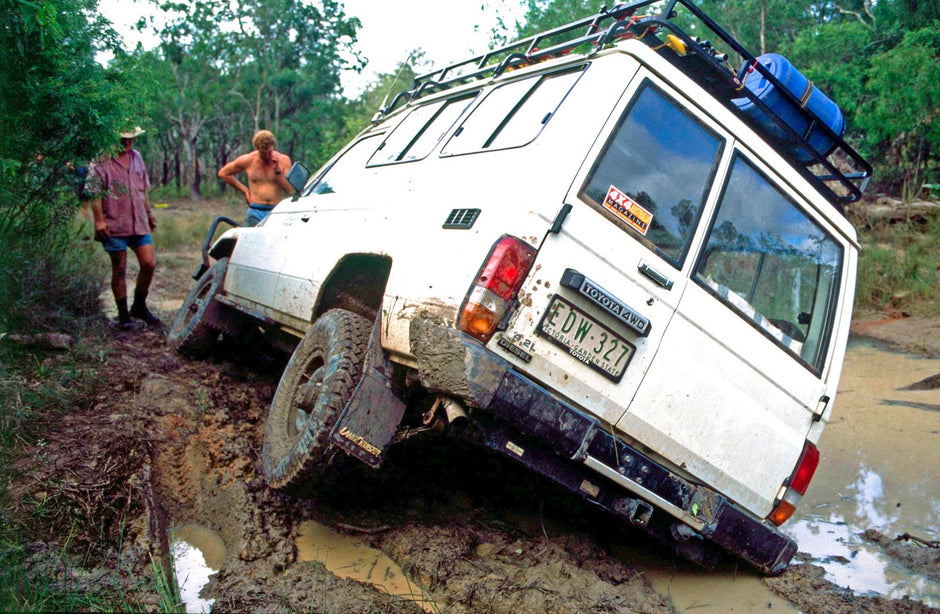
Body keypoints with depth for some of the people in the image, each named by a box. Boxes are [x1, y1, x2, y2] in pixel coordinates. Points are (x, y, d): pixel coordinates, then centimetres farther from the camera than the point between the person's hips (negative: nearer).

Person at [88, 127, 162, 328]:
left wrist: (148, 212, 22)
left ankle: (139, 306, 20)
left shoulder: (136, 157, 15)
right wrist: (99, 220, -17)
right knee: (119, 270, 3)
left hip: (139, 223, 6)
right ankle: (123, 313, 14)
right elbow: (94, 193, -11)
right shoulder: (103, 161, -7)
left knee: (149, 264, 2)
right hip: (115, 225, -6)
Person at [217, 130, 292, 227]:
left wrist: (278, 171, -14)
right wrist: (244, 190, 10)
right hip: (255, 213, 0)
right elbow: (223, 173, 14)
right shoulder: (247, 160, 2)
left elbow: (290, 190, -3)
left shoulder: (283, 160, 1)